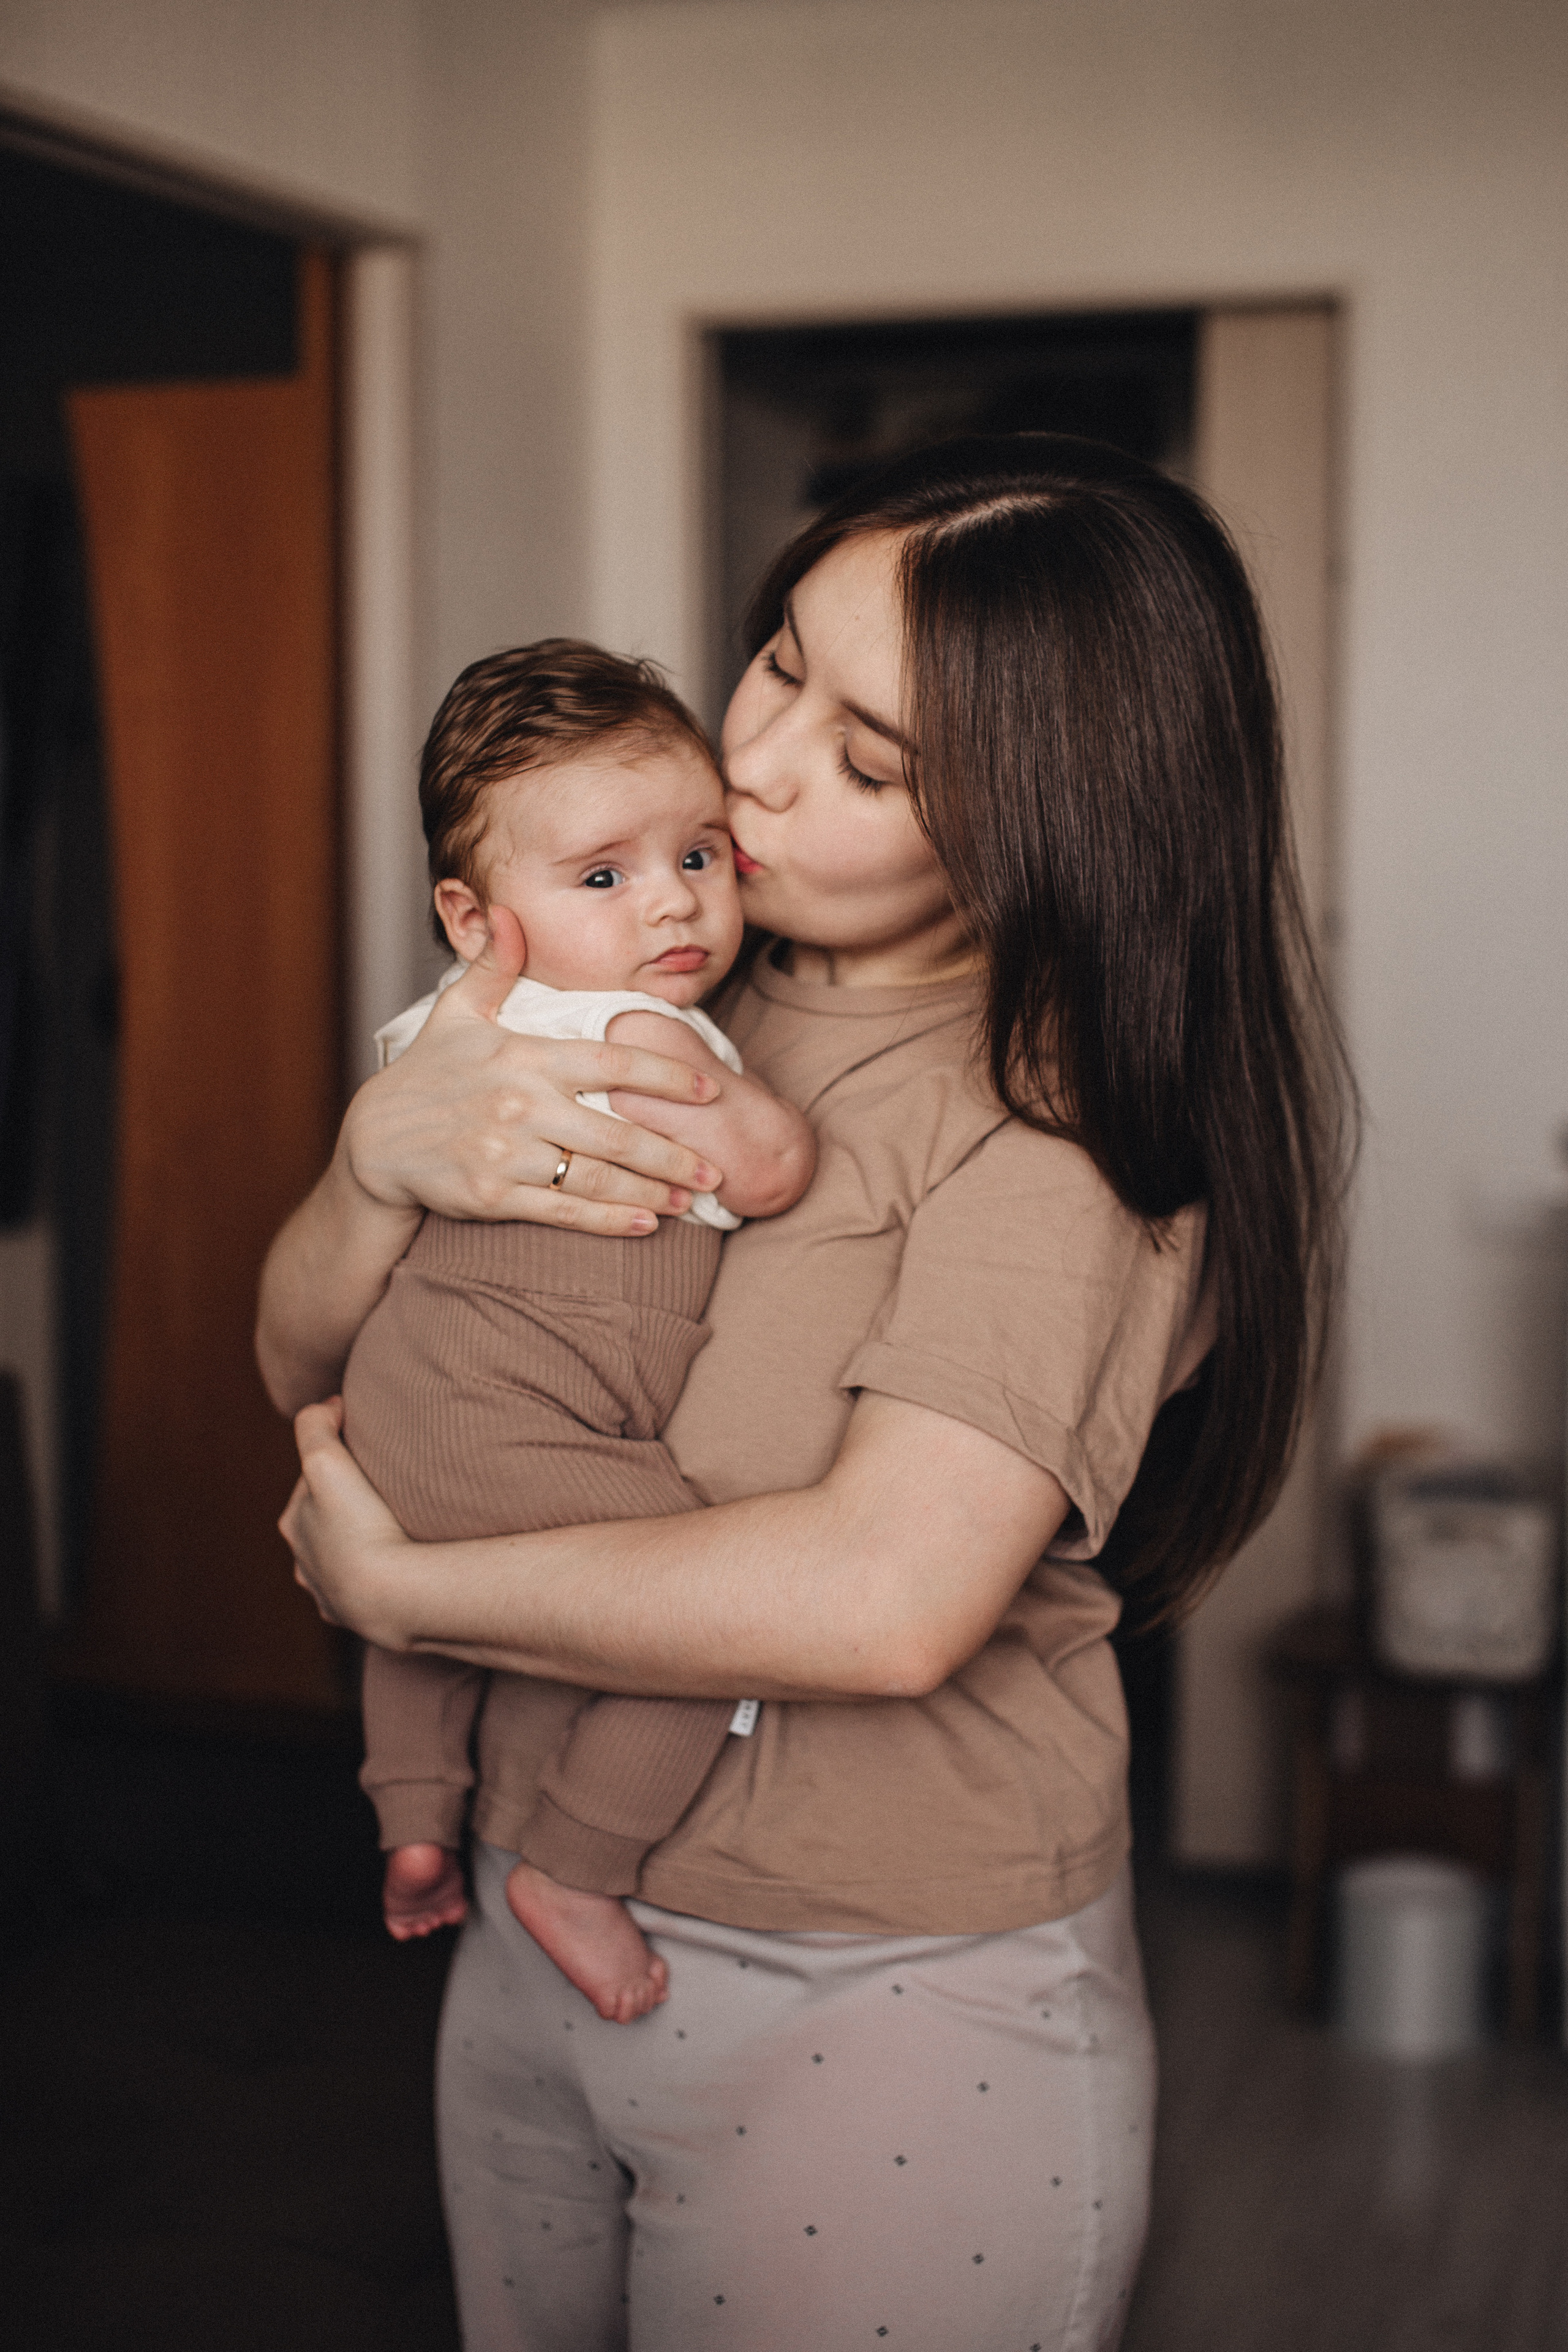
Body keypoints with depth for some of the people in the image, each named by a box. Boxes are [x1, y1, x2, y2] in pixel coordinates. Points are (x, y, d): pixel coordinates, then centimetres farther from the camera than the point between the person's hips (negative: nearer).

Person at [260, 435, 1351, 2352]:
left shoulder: (1075, 1112, -19)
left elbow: (885, 1599, -31)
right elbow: (304, 1361, 4)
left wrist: (394, 1584, -18)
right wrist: (383, 1151, -18)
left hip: (895, 2029, -6)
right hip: (535, 1934, 6)